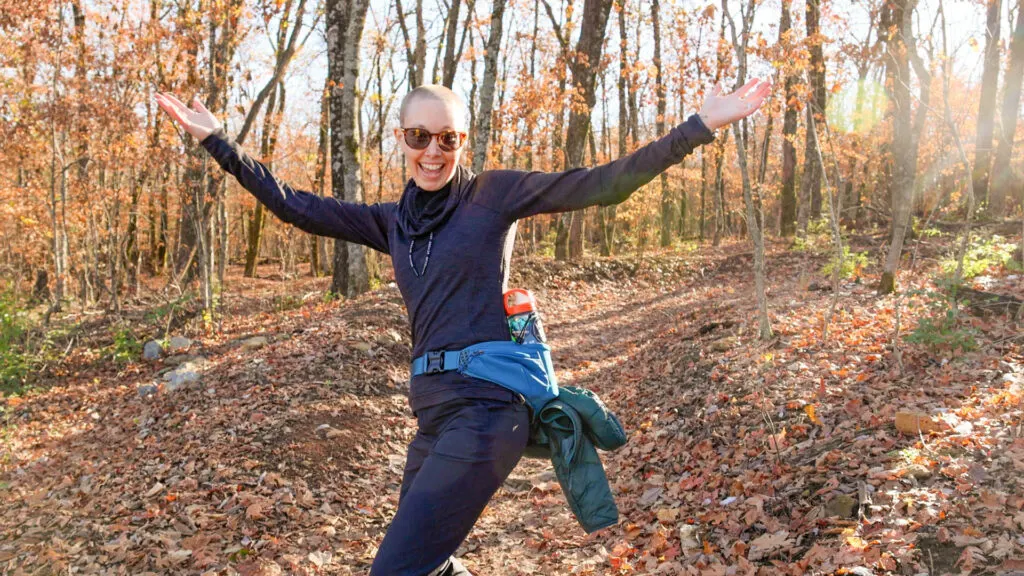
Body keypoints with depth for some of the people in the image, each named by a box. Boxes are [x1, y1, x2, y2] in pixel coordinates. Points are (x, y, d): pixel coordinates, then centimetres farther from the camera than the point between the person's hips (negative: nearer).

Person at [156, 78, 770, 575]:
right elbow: (294, 205, 15)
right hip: (433, 409, 7)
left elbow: (602, 184, -6)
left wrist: (702, 125, -12)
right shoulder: (392, 221, 15)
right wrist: (216, 139, 14)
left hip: (485, 407, -7)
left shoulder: (494, 193, 0)